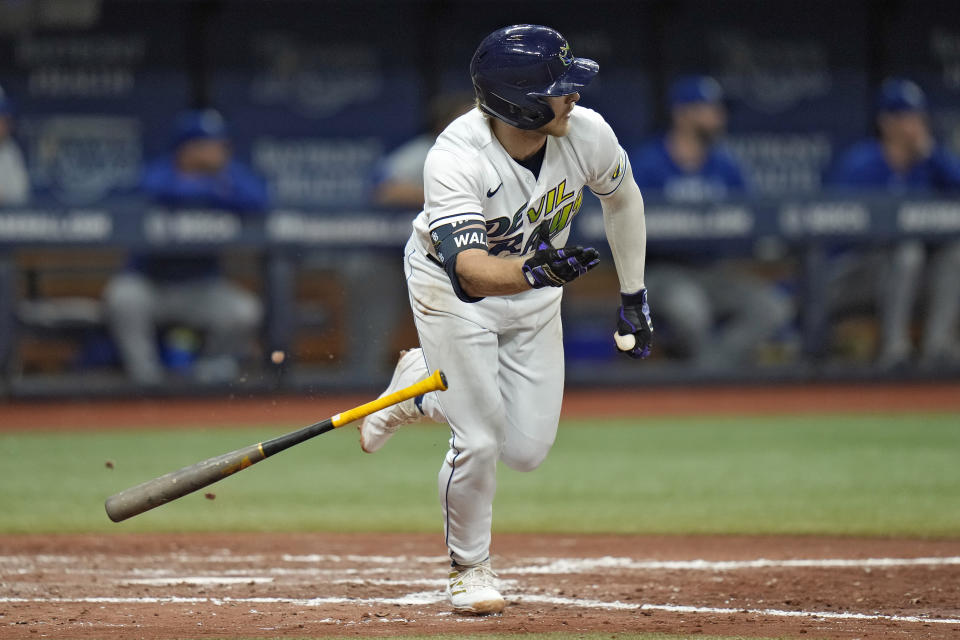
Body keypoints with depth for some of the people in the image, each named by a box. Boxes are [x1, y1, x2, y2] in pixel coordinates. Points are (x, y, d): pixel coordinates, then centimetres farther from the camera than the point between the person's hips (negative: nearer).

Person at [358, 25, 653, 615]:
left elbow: (622, 196, 0)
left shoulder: (587, 133, -23)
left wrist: (634, 296, 3)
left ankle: (422, 385, 29)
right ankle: (470, 569, 14)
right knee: (480, 440, -14)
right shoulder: (455, 159, -36)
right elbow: (470, 270, -46)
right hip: (449, 285, -4)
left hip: (535, 284, 5)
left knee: (526, 451, 0)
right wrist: (533, 271, -65)